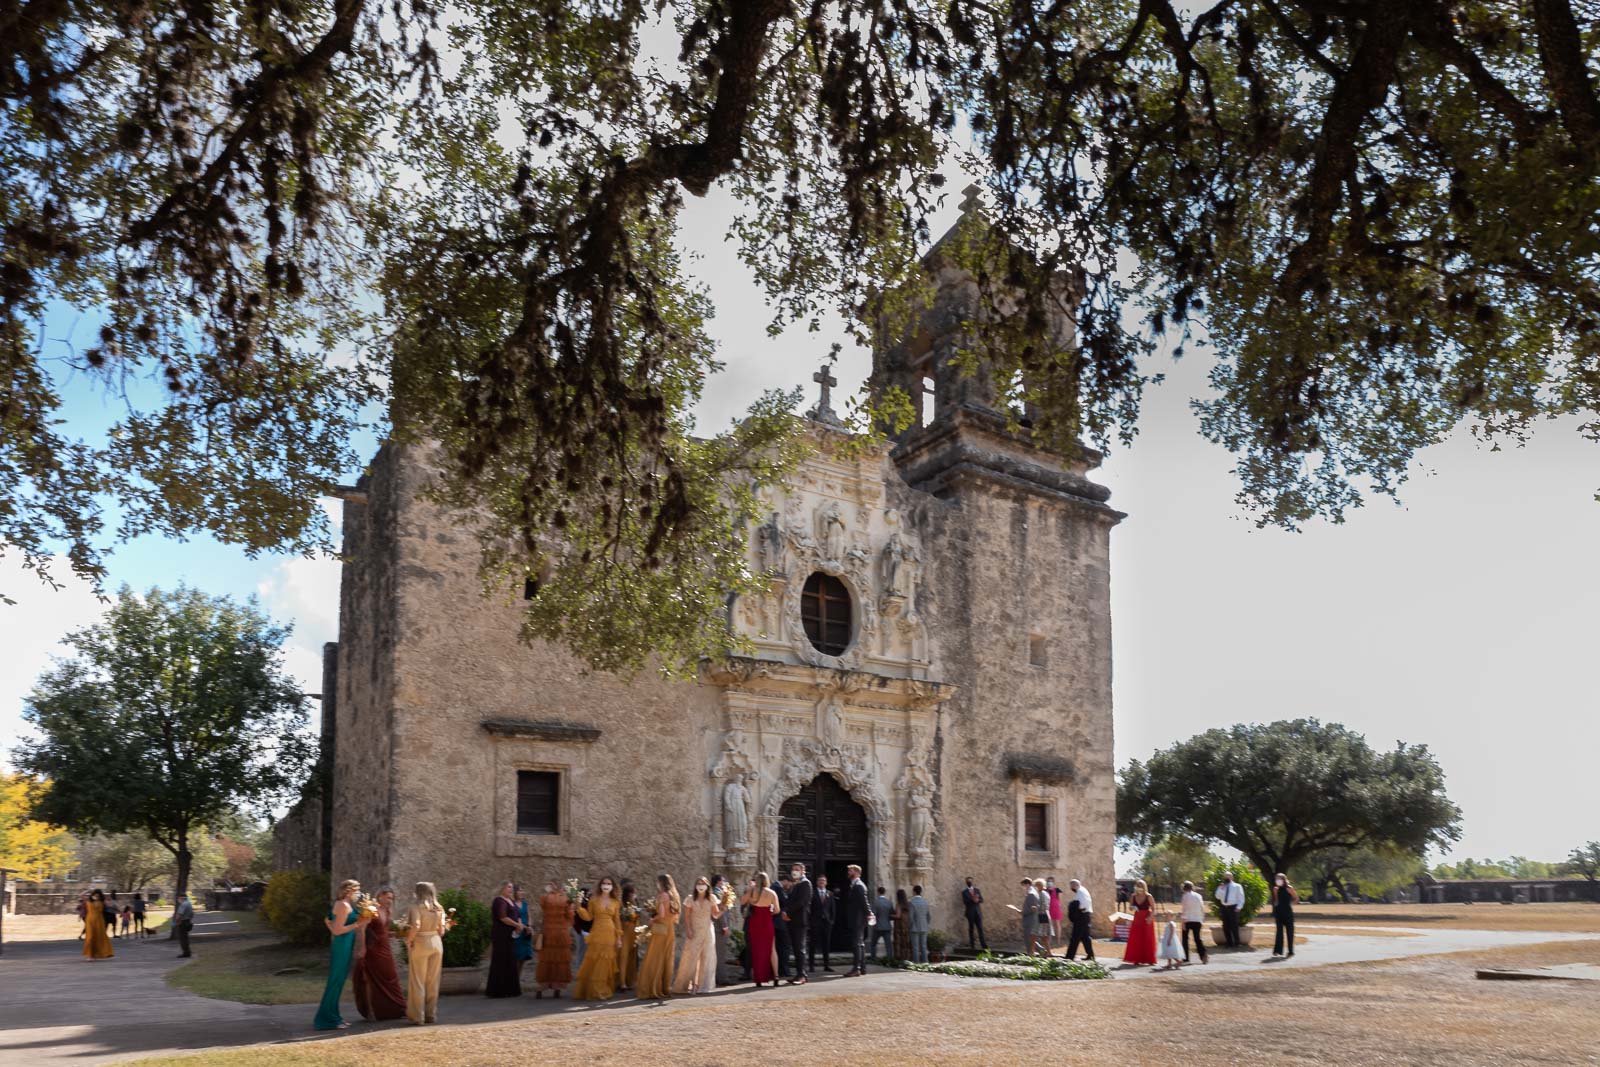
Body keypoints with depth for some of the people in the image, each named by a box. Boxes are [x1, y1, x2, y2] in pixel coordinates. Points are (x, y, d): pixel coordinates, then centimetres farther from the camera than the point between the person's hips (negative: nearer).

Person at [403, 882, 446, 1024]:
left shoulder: (417, 907, -10)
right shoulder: (438, 908, 6)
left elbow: (415, 926, -22)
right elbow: (441, 931, 5)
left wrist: (408, 940, -8)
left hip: (420, 943, -5)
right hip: (437, 943, 5)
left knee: (418, 981, 4)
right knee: (433, 981, 12)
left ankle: (418, 1016, 6)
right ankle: (431, 1014, 17)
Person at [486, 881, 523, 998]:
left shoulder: (511, 901, 18)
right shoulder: (499, 901, -10)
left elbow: (517, 916, 19)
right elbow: (502, 917, -21)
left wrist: (519, 924, -3)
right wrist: (517, 925, -13)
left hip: (510, 935, 9)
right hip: (501, 935, -9)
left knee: (510, 962, 9)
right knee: (501, 962, -7)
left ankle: (509, 989, 14)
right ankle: (499, 990, -3)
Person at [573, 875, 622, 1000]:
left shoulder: (615, 903, 9)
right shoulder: (594, 900, 4)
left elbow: (617, 921, 10)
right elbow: (589, 917, 0)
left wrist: (619, 938, 6)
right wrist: (579, 908, -13)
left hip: (610, 936, 2)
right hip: (596, 935, -2)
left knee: (606, 963, 2)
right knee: (593, 963, -5)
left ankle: (604, 991, 9)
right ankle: (593, 991, 1)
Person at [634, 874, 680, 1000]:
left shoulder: (662, 895, -9)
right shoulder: (673, 896, 12)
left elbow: (661, 914, -18)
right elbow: (675, 916, 13)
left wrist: (652, 920, 0)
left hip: (660, 930, -7)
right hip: (670, 931, 7)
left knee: (654, 959, -3)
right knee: (667, 959, 11)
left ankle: (652, 989, -4)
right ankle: (665, 987, 15)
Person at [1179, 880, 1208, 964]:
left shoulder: (1186, 896, -5)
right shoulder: (1198, 896, 10)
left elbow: (1185, 909, -12)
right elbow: (1202, 909, 12)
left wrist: (1183, 921, -12)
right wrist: (1202, 920, 19)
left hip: (1188, 920, -4)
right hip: (1197, 920, 4)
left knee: (1185, 938, 7)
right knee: (1197, 938, 9)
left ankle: (1186, 958, 5)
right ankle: (1203, 956, -9)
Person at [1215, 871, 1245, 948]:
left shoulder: (1237, 886, 4)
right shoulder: (1222, 887, 17)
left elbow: (1241, 898, -1)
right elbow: (1218, 897, 7)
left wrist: (1238, 907, -10)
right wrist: (1220, 889, -6)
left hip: (1233, 908, -5)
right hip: (1224, 908, 5)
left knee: (1234, 926, -5)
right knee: (1226, 927, 6)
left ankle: (1236, 943, 3)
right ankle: (1229, 943, 15)